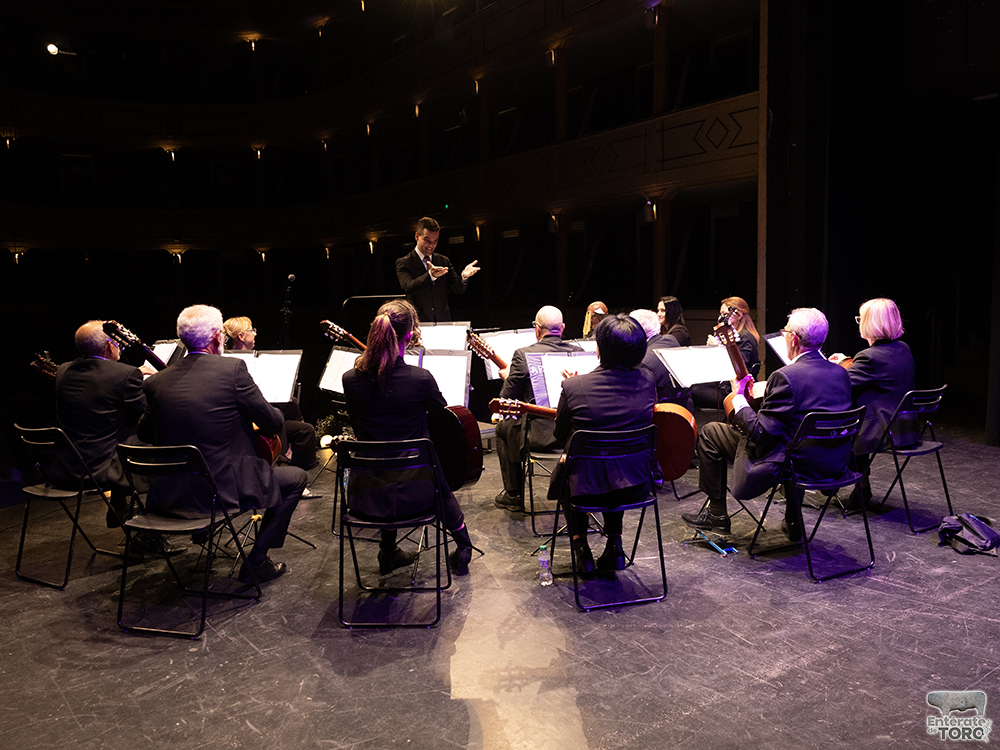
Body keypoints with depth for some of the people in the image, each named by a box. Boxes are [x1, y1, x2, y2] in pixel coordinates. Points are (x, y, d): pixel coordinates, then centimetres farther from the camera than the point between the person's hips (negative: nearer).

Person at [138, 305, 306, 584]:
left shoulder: (156, 382, 1)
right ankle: (255, 563, 15)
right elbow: (272, 423, -7)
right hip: (225, 490, -6)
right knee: (295, 477, 15)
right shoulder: (232, 368, -13)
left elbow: (145, 433, 16)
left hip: (167, 498, 6)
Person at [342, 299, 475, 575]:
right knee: (441, 486, 32)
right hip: (412, 493, -3)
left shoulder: (351, 380, -8)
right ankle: (463, 546, 48)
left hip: (364, 496, 3)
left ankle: (388, 553, 47)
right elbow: (442, 411, 4)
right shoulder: (420, 378, -18)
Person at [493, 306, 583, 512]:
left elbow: (506, 400, -6)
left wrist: (507, 377, 15)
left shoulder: (523, 354, -11)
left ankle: (514, 496, 30)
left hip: (542, 435, -4)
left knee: (503, 427, 25)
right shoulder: (578, 352, 1)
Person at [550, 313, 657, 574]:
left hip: (587, 488, -3)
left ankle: (580, 545, 30)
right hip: (636, 487, 3)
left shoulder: (573, 387, -17)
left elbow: (560, 436, -1)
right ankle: (614, 544, 33)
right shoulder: (646, 381, -8)